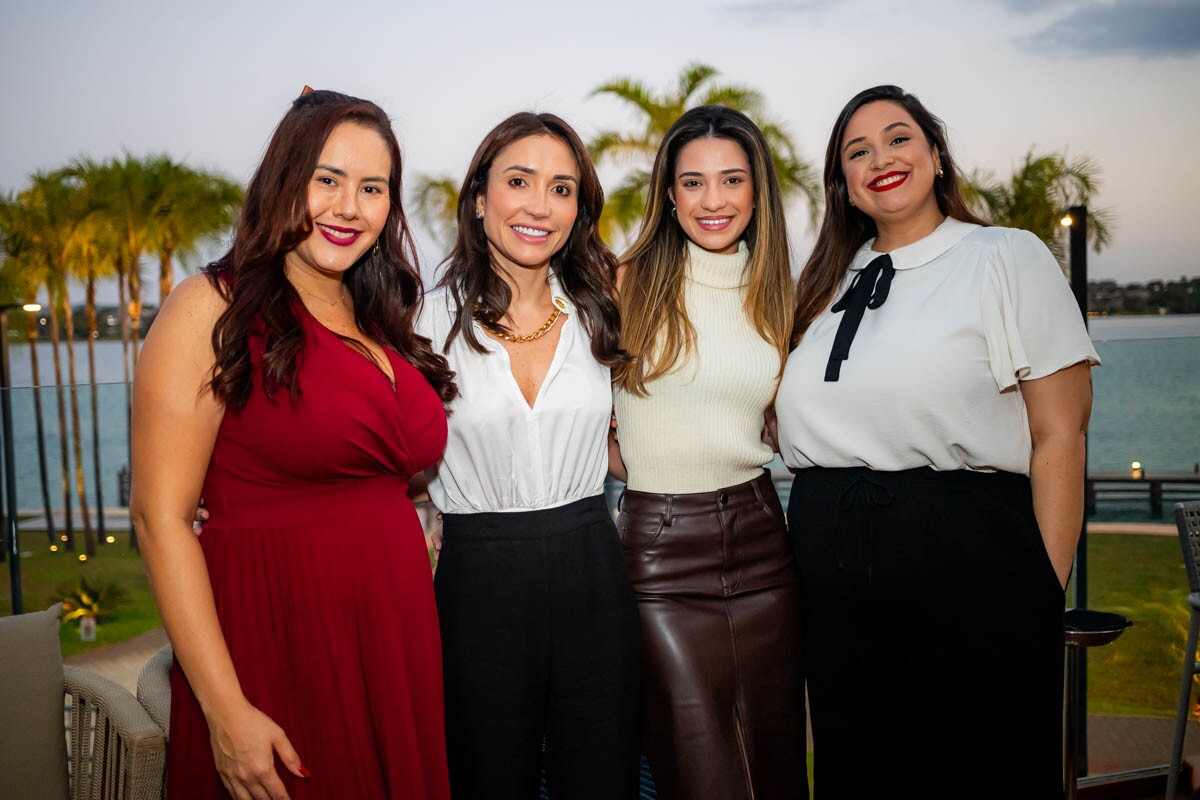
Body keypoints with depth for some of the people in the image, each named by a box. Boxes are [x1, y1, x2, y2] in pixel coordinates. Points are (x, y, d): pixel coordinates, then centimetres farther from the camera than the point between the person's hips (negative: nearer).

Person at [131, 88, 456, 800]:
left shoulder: (382, 325, 11)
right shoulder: (214, 308, -7)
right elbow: (162, 517, -12)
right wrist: (226, 708, -17)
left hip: (397, 646, 6)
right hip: (273, 651, -6)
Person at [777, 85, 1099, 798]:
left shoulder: (1010, 258, 0)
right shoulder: (828, 284, 14)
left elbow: (1059, 437, -6)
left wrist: (1046, 593, -10)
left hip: (967, 559, -4)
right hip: (833, 571, 5)